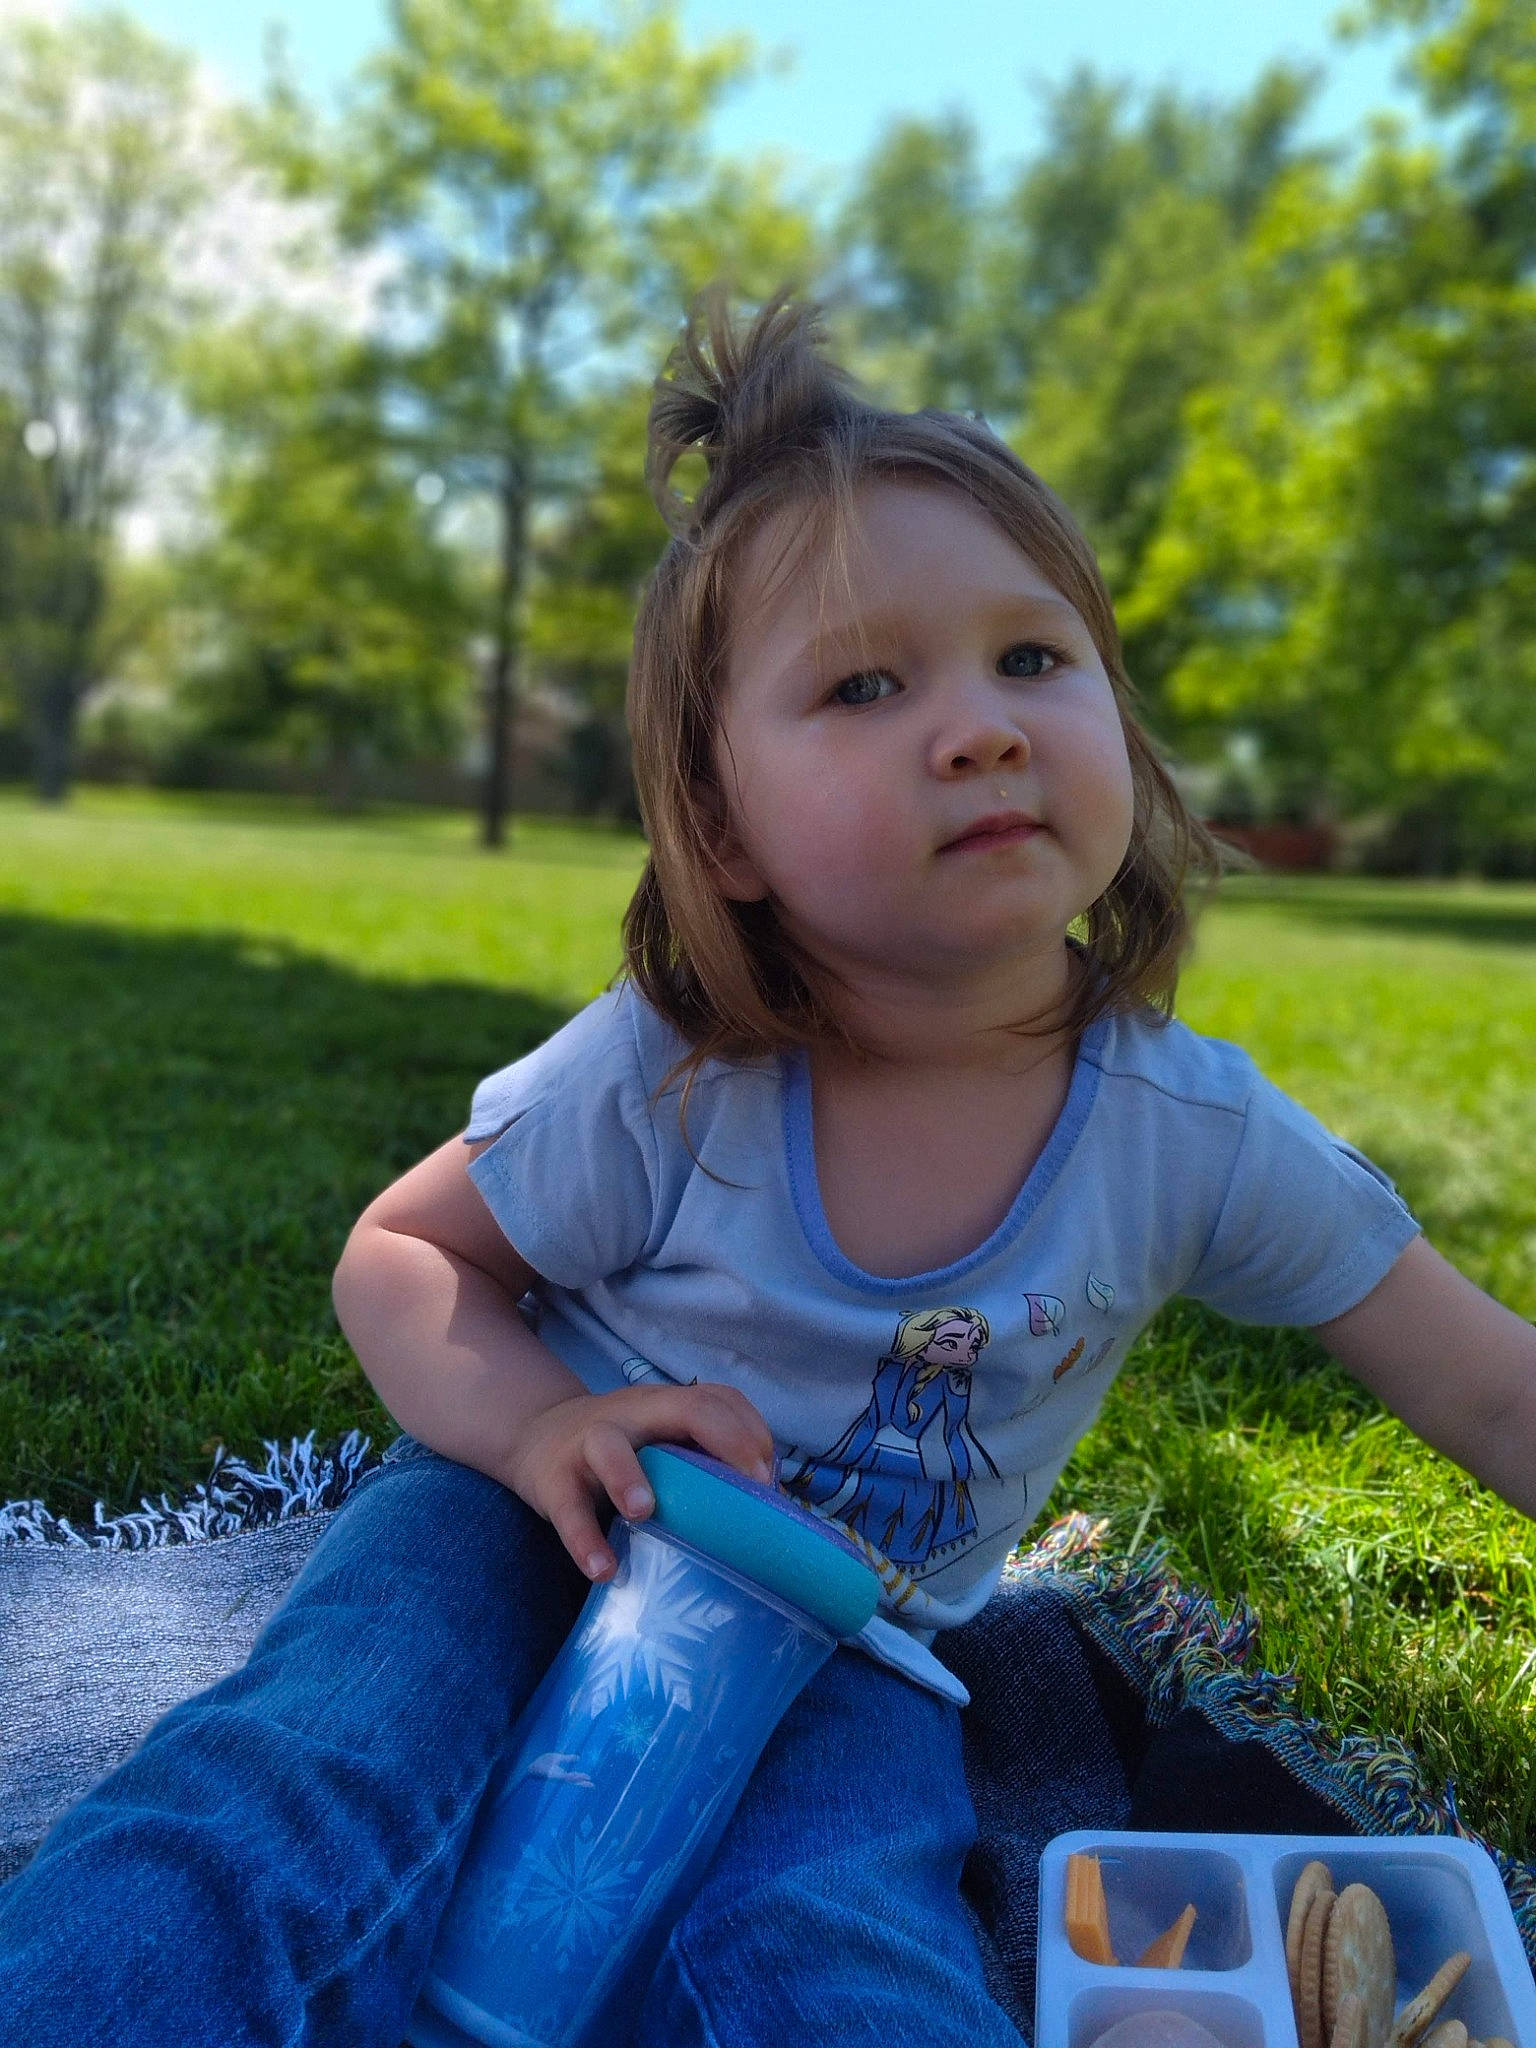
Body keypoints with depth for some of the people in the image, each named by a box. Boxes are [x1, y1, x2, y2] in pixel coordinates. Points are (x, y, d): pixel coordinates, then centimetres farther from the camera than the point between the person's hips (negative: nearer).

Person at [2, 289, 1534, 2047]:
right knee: (302, 1780, -28)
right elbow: (399, 1252, -6)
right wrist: (531, 1420, -26)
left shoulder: (1195, 1135, -17)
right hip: (548, 1529, 0)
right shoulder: (658, 1085, -21)